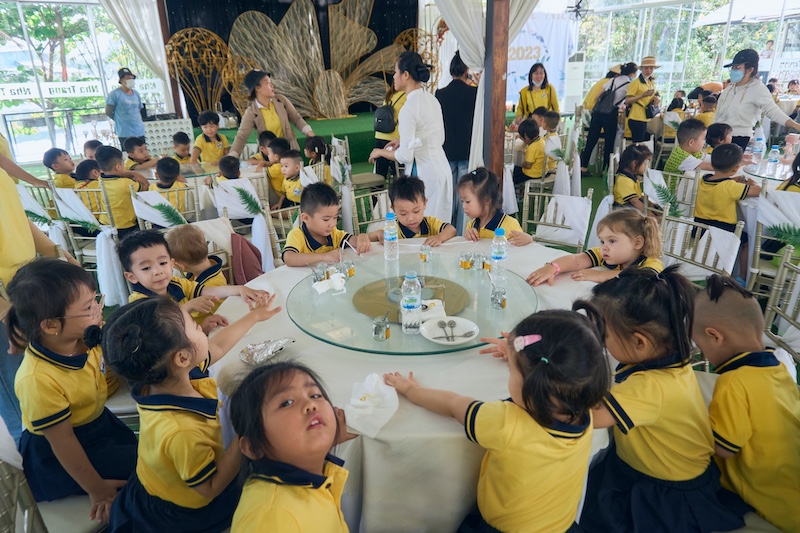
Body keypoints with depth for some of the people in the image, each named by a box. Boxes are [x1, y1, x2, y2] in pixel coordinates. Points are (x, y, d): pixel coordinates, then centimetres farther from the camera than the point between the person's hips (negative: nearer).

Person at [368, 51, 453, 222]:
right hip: (441, 168, 9)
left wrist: (381, 152, 0)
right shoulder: (432, 99, 7)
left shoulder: (408, 108, -18)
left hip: (423, 173, -8)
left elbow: (405, 156, -19)